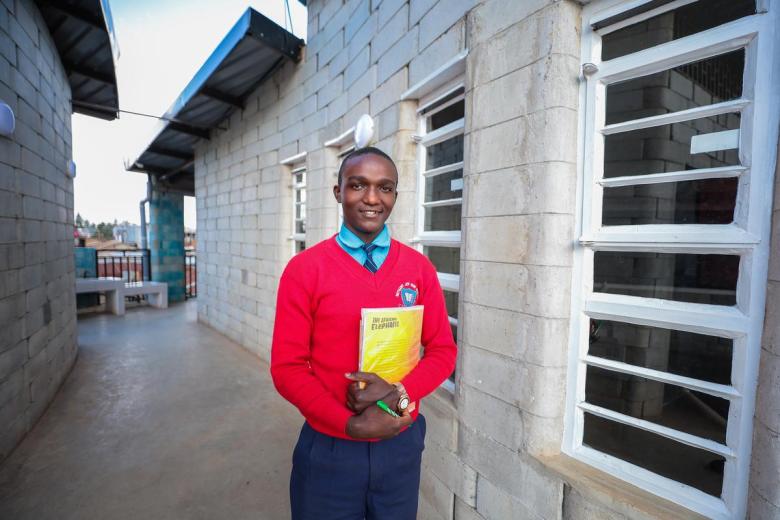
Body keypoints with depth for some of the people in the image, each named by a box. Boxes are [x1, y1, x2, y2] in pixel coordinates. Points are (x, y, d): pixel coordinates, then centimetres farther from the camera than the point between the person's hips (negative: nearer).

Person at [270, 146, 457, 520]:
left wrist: (398, 392, -17)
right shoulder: (304, 269, -11)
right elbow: (287, 367, -9)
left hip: (402, 444, 3)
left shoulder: (419, 268, -4)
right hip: (329, 449, -2)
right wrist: (349, 423, -17)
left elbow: (443, 351, 0)